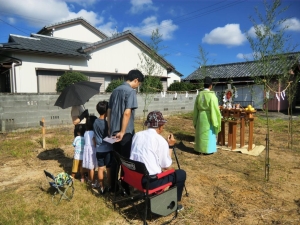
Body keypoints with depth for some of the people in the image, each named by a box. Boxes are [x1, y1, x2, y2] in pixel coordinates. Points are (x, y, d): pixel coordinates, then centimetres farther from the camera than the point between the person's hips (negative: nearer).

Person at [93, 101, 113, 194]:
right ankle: (109, 186, 19)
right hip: (108, 149, -5)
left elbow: (94, 137, 9)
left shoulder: (96, 122, 0)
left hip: (99, 149, 5)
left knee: (100, 168, 11)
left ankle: (101, 187, 21)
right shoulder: (107, 122, -17)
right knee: (109, 169, 8)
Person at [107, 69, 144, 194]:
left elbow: (109, 111, 14)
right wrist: (123, 132, -19)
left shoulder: (115, 90, 12)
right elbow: (127, 113, -22)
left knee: (115, 159, 16)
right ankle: (125, 187, 17)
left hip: (114, 131, 7)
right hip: (125, 132, -7)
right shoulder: (131, 91, -12)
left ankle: (113, 186, 28)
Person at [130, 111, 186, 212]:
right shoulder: (161, 140, -12)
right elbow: (167, 166, -4)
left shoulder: (137, 135, 4)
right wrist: (170, 146, 4)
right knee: (181, 173, 11)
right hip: (150, 181, -6)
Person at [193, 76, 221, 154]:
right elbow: (215, 109, -16)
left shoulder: (199, 95, 0)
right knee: (209, 134, 7)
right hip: (209, 118, -5)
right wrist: (216, 122, -6)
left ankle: (199, 149, 23)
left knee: (201, 133, 14)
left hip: (200, 118, 5)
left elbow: (195, 109, 6)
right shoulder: (212, 96, -16)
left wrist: (195, 121, 15)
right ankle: (208, 150, 14)